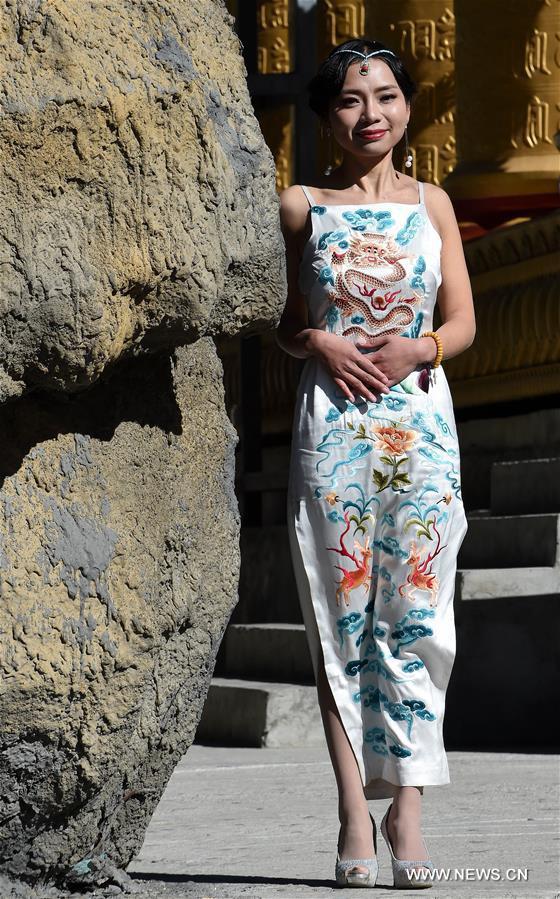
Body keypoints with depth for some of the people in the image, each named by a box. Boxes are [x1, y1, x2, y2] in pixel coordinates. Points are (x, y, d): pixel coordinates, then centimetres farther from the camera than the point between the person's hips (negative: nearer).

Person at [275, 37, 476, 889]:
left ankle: (407, 800, -5)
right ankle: (355, 806, -2)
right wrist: (318, 343, -10)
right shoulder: (301, 206, 8)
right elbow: (278, 319, 11)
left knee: (416, 614, -6)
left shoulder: (433, 203, 11)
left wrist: (416, 349, -10)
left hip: (420, 419, 1)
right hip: (332, 421, -1)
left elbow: (463, 322, 10)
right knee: (342, 615, -3)